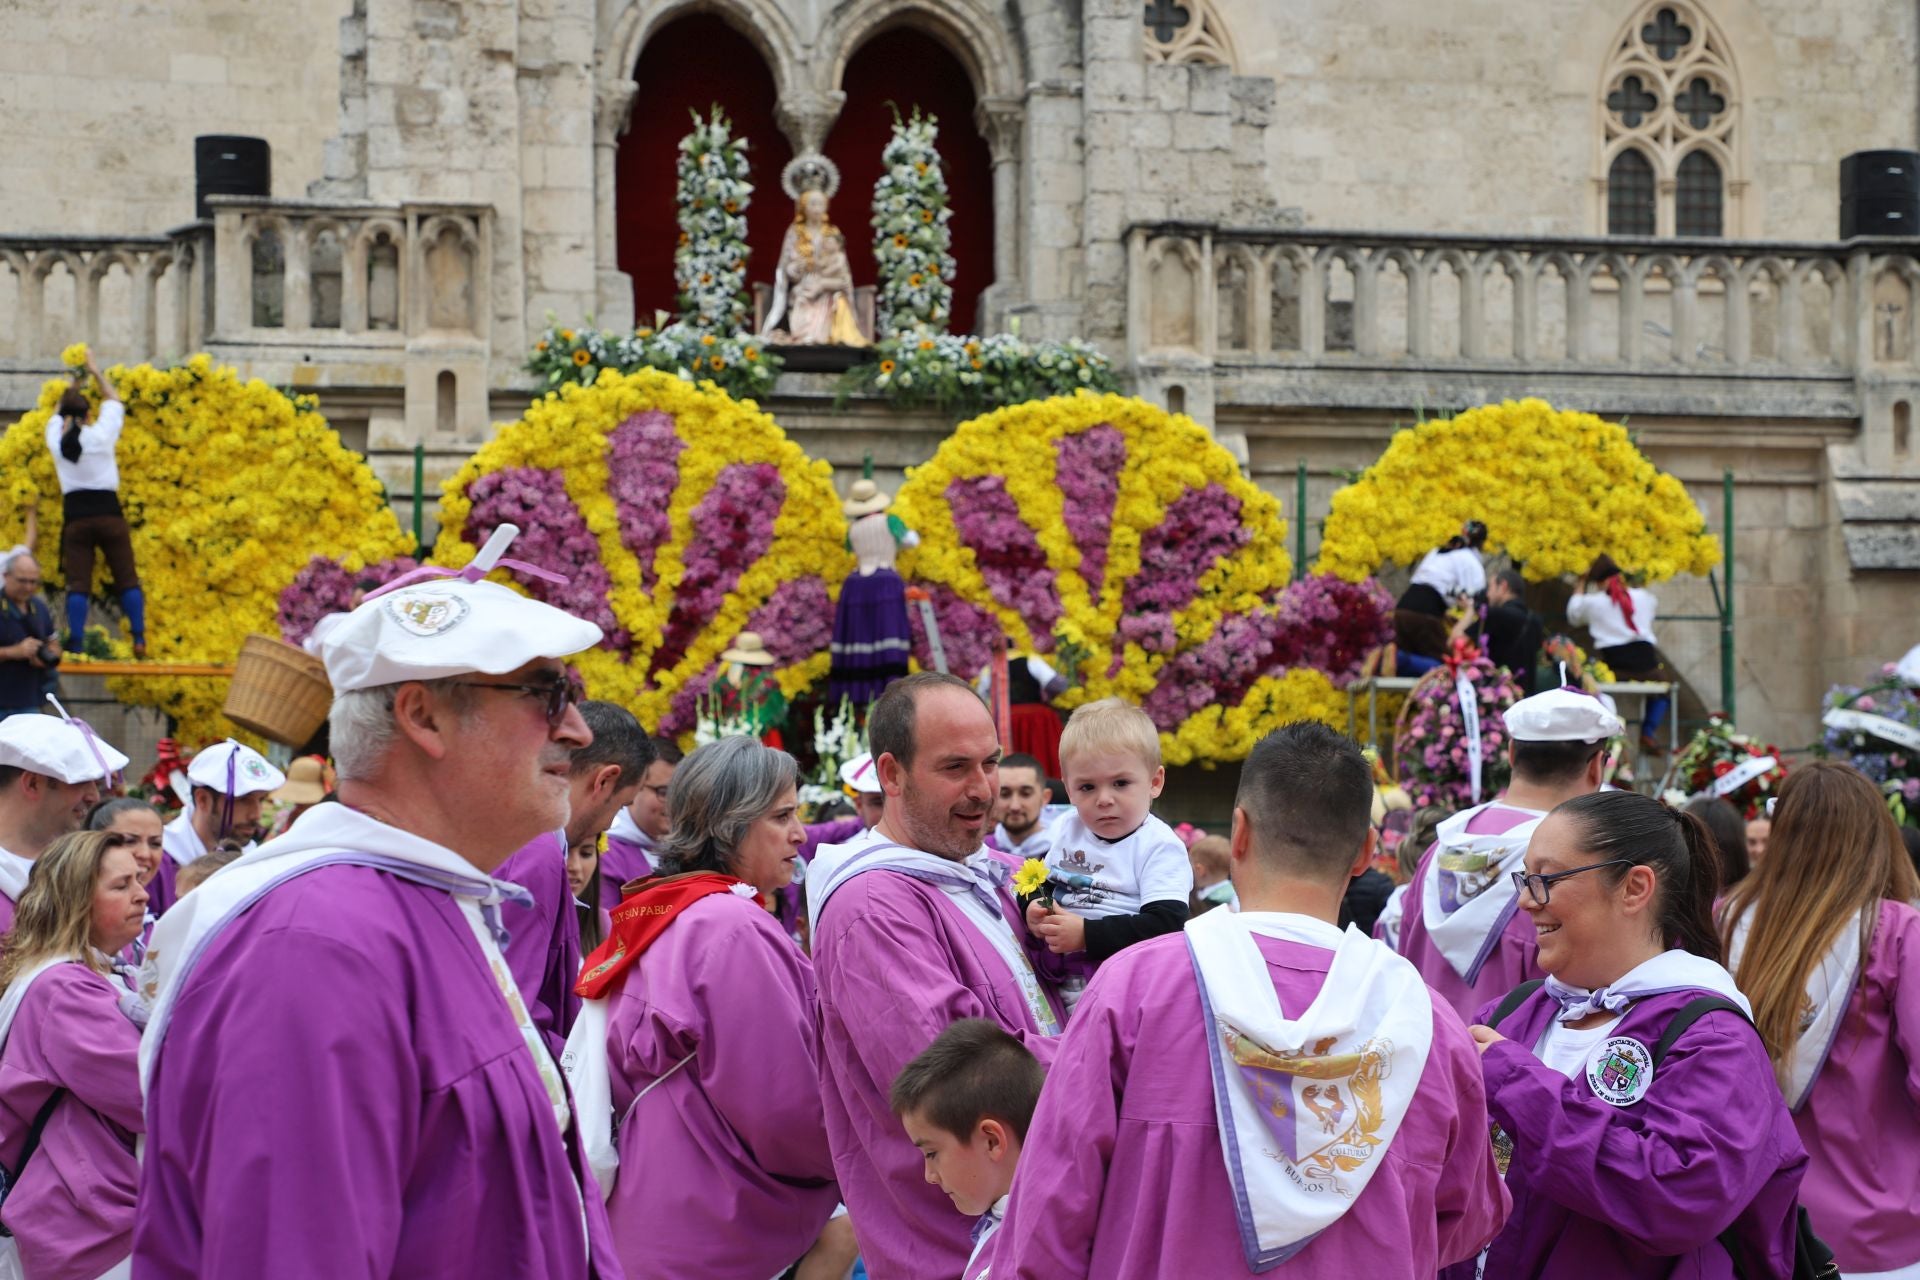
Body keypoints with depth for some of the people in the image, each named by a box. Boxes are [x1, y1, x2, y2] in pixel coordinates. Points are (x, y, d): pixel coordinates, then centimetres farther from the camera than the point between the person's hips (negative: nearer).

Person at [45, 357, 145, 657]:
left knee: (78, 583, 0)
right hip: (108, 512, -1)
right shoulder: (101, 434, -4)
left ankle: (75, 644, -7)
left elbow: (59, 412, 24)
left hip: (75, 517, 1)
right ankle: (139, 639, -3)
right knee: (127, 578, 3)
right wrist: (95, 372, 24)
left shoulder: (56, 438, 2)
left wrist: (74, 384, 34)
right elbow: (114, 401, 13)